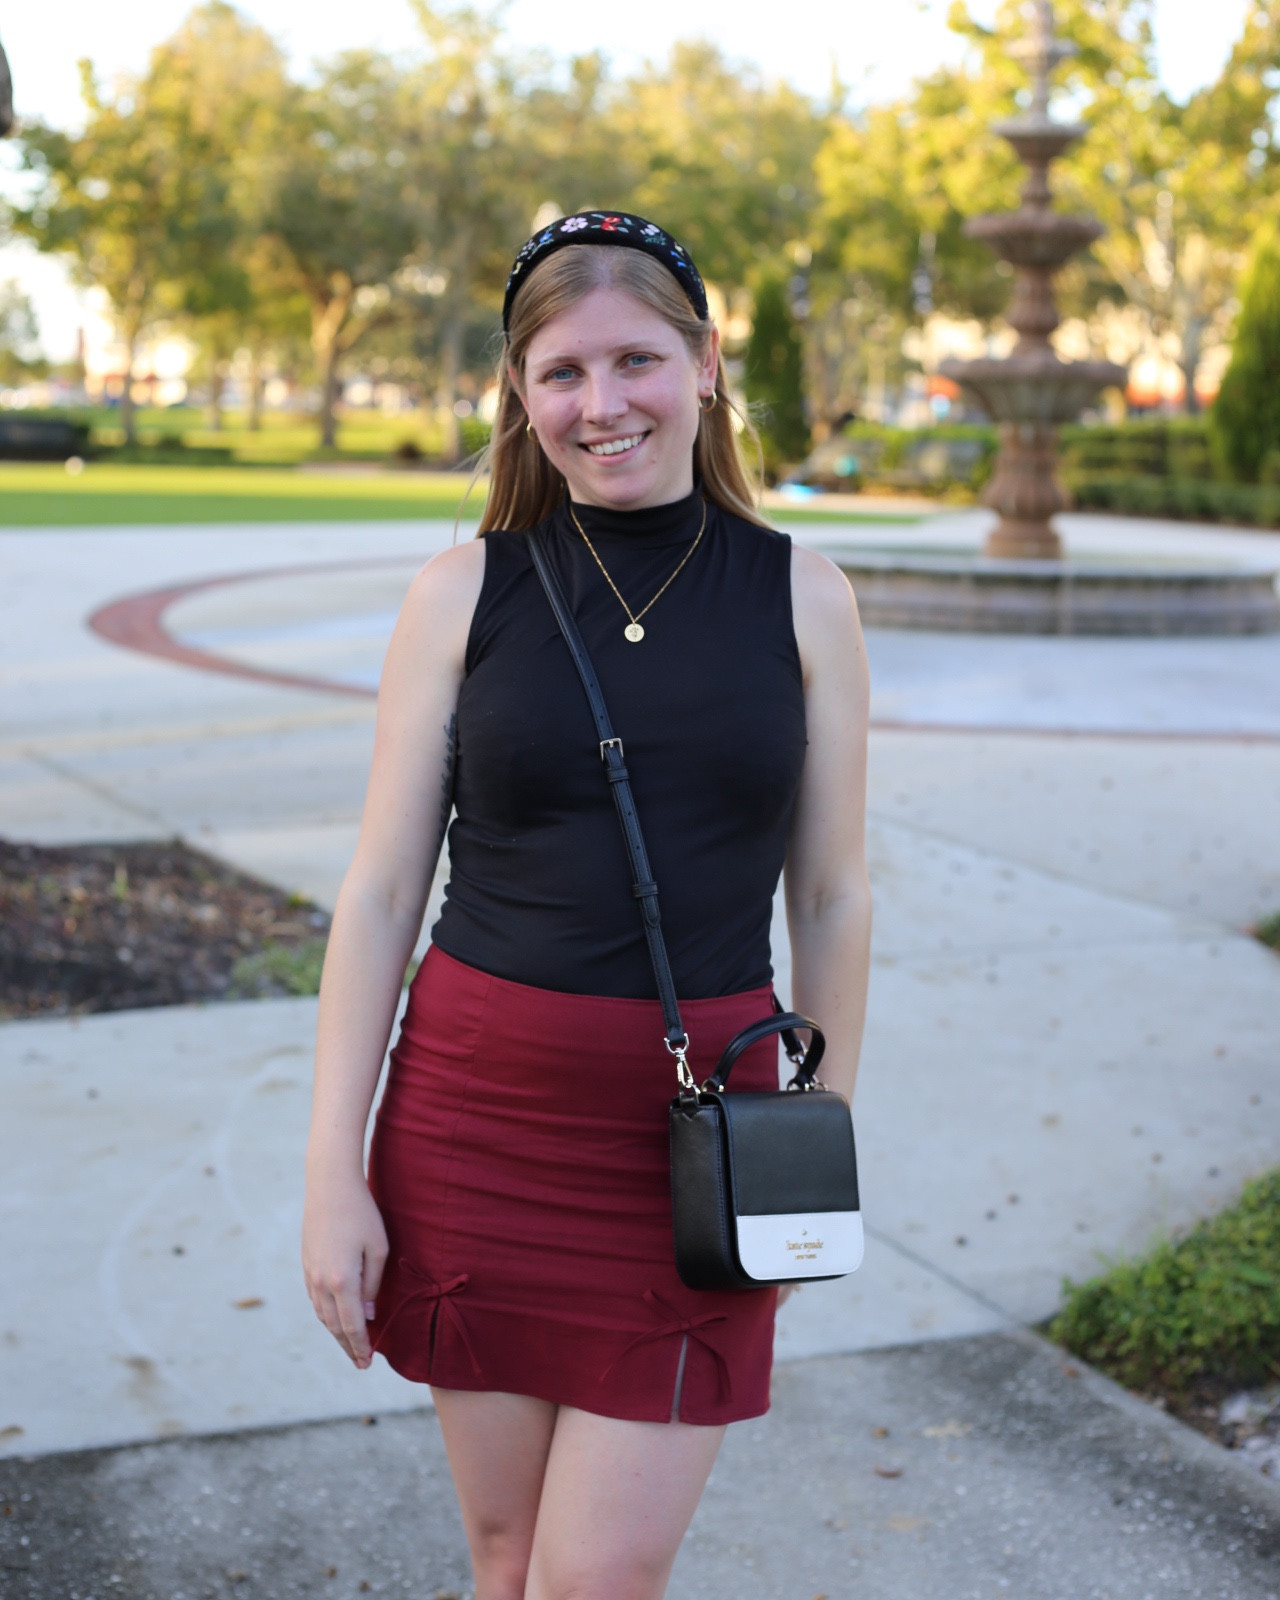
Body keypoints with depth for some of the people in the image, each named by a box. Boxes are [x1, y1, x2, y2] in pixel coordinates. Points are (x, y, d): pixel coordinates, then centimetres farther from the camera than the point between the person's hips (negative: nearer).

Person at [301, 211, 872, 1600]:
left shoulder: (803, 599, 1)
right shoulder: (466, 591, 0)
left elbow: (830, 899, 6)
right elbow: (380, 889, 1)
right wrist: (333, 1171, -2)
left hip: (695, 1131, -1)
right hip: (478, 1107, 1)